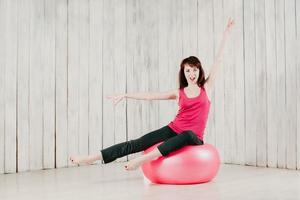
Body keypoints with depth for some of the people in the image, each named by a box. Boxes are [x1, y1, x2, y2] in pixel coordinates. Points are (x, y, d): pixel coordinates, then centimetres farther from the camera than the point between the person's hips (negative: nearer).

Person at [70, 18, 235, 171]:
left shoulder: (206, 88, 4)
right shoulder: (179, 93, 9)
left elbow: (218, 60, 3)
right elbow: (150, 95, 8)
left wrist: (226, 33, 4)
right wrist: (125, 95, 5)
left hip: (193, 137, -2)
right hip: (173, 130, 3)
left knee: (188, 135, -40)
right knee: (139, 143, -11)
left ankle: (143, 159, -43)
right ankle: (92, 157, -14)